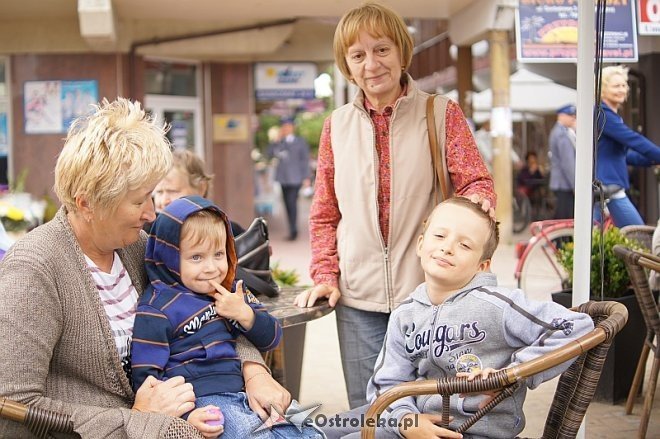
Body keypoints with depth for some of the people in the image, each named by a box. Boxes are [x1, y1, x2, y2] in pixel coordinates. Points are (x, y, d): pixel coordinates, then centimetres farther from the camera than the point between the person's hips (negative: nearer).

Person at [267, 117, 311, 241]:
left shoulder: (301, 142, 6)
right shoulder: (279, 143, 14)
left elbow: (305, 160, 4)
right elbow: (269, 154, 1)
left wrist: (306, 178, -2)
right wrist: (277, 140, -5)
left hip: (295, 179, -4)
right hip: (283, 178, 4)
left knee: (292, 203, -15)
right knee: (287, 204, 6)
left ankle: (293, 231, -13)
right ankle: (293, 230, 15)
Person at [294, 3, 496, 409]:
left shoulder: (442, 113, 2)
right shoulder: (337, 125, 9)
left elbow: (476, 182, -4)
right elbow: (325, 213, 14)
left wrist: (476, 199, -28)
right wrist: (325, 275, 2)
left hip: (427, 292, -2)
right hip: (358, 299, 2)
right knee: (366, 412, 9)